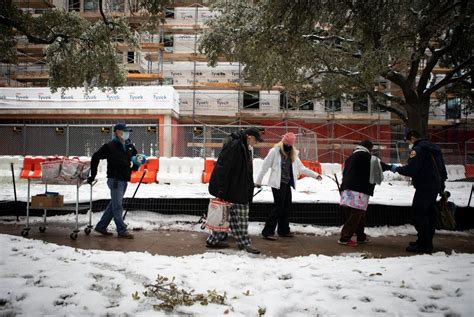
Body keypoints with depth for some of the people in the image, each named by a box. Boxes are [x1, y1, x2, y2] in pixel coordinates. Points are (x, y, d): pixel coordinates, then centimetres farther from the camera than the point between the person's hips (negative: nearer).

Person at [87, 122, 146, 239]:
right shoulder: (110, 146, -6)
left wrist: (137, 163, -3)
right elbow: (95, 157, -2)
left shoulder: (129, 146, 11)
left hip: (124, 180, 7)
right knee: (117, 206, -4)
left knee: (114, 204, 13)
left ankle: (101, 226, 25)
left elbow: (135, 157, 23)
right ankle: (122, 230, 1)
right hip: (115, 179, -7)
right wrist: (93, 175, -1)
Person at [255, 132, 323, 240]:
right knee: (278, 207, -9)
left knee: (286, 207, 10)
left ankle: (283, 230, 24)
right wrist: (258, 181, -4)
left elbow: (301, 168, 15)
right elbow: (265, 166, -5)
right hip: (277, 183, -7)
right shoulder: (275, 151, -6)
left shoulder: (293, 154, 12)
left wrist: (315, 175, 10)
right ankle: (267, 231, -4)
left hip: (287, 183, 7)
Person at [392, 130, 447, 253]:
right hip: (436, 186, 10)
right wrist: (441, 185, 27)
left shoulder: (418, 149, -13)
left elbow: (411, 170, -20)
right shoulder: (434, 148, 18)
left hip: (424, 187, -10)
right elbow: (442, 169, 22)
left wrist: (397, 168, -4)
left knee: (419, 214, -6)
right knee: (430, 214, 14)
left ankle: (424, 245, -5)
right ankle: (427, 242, 22)